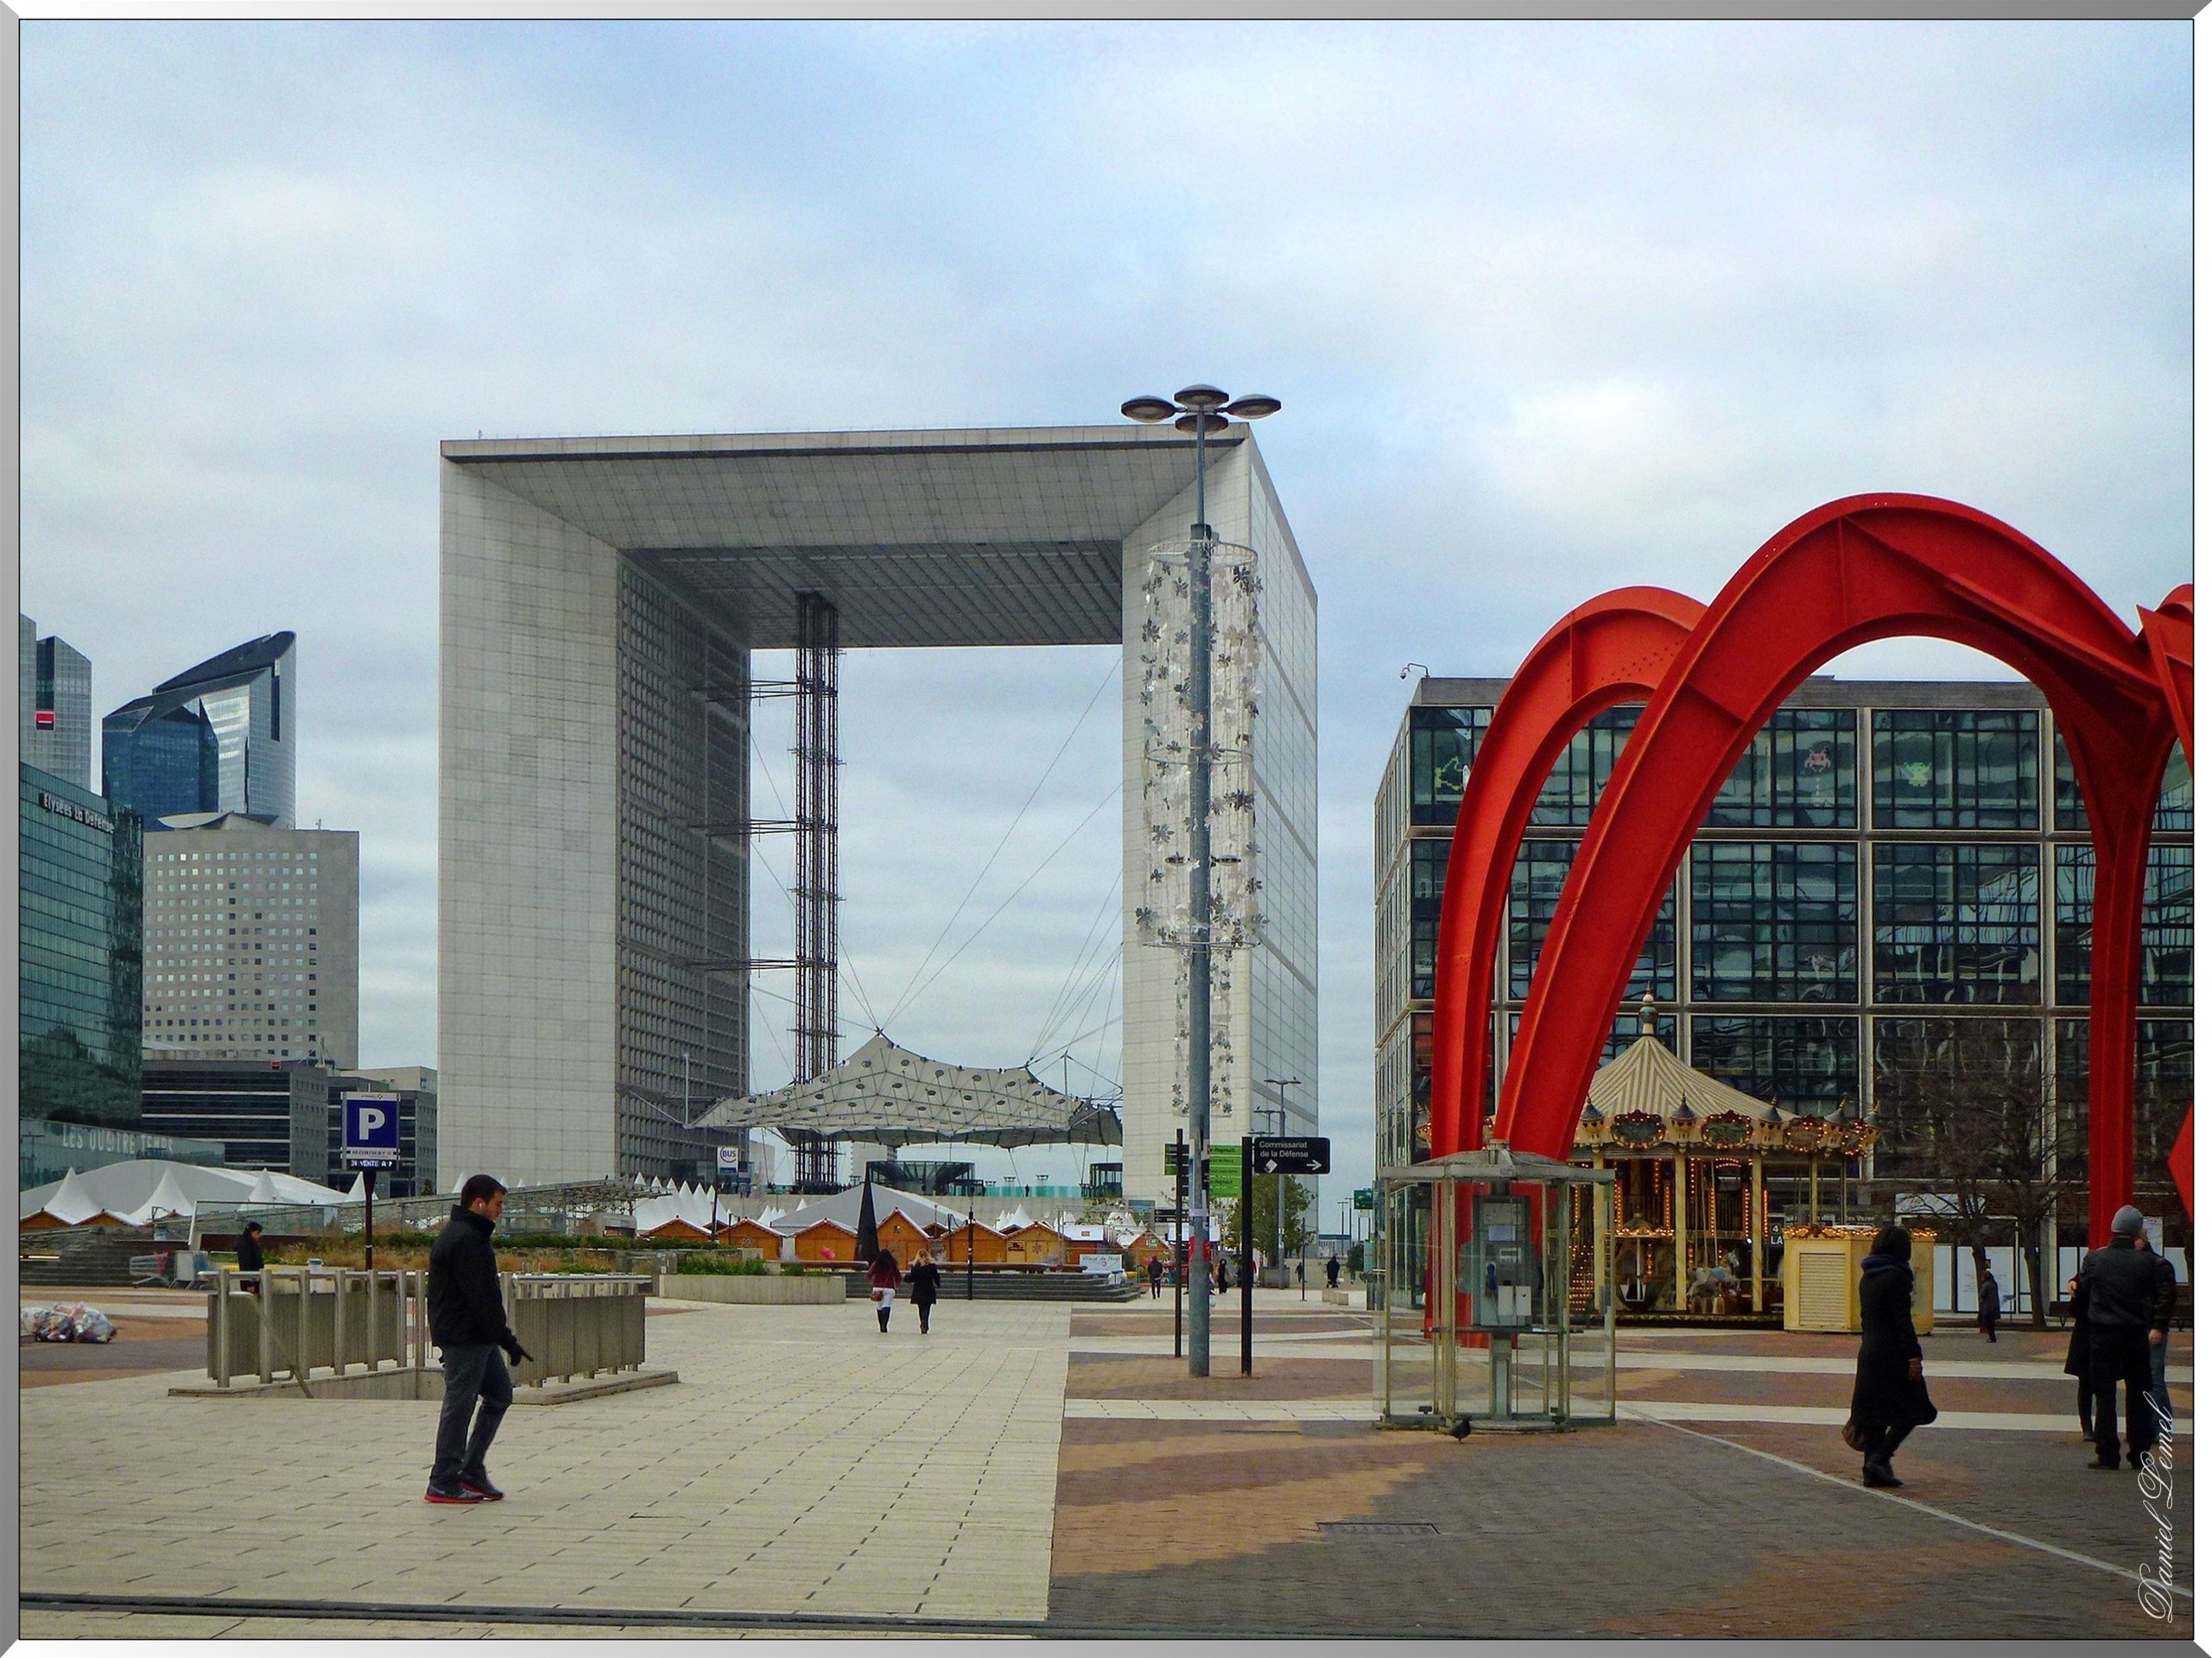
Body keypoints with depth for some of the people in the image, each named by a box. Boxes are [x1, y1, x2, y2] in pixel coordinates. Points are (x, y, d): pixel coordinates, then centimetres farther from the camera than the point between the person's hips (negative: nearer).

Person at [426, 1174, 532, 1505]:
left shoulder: (468, 1235, 17)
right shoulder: (466, 1241, -18)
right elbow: (481, 1299, -22)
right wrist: (507, 1340, -19)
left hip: (476, 1338, 11)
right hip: (465, 1338, -11)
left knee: (500, 1393, 15)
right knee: (459, 1405, -6)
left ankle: (471, 1470, 18)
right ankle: (444, 1484, -1)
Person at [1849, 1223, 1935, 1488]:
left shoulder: (1867, 1278, 12)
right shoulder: (1896, 1277, -14)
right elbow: (1903, 1320, -18)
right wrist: (1913, 1356, -17)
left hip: (1869, 1354, 8)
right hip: (1893, 1353, -8)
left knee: (1875, 1412, 9)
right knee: (1911, 1409, 0)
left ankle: (1873, 1471, 7)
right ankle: (1879, 1459, -10)